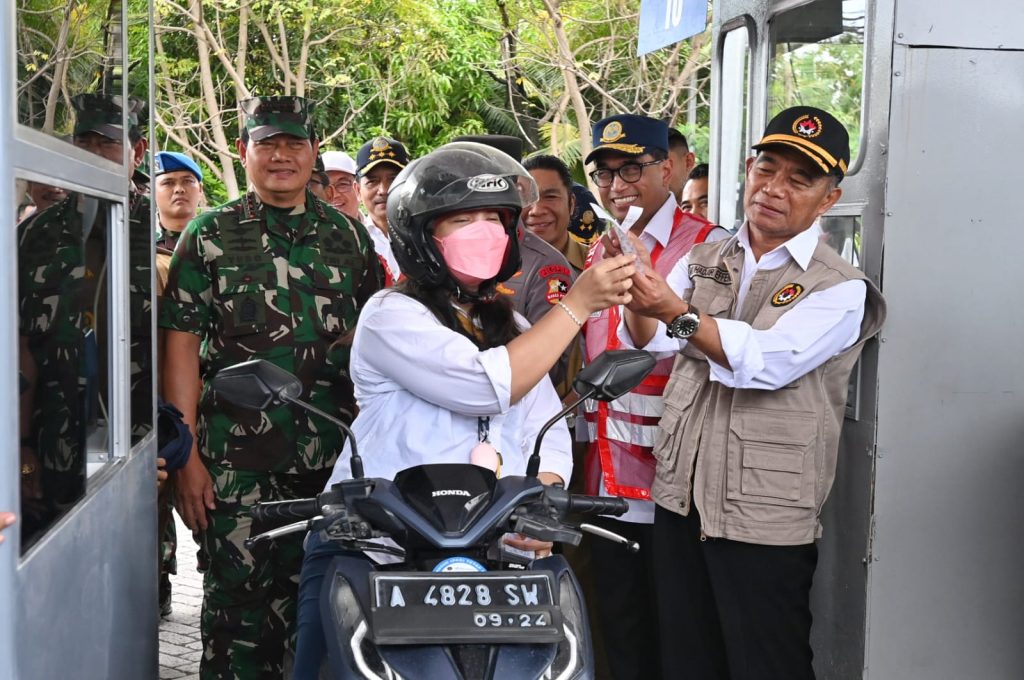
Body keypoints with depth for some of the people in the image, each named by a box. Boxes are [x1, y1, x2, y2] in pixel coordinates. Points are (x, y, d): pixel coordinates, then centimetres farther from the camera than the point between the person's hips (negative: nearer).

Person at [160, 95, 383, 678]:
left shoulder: (349, 236, 11)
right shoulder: (211, 235, 3)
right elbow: (182, 345, -1)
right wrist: (186, 458, -8)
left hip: (330, 456, 3)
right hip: (235, 459, -2)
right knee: (237, 594, -1)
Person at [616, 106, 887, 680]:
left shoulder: (840, 289, -7)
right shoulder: (703, 261, 10)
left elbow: (766, 362, -23)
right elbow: (649, 341, -4)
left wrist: (677, 312, -33)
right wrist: (636, 294, -25)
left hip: (765, 519, -5)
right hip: (680, 500, 5)